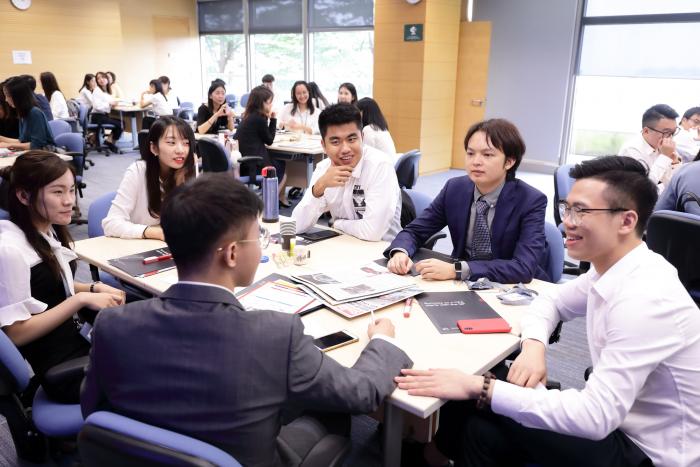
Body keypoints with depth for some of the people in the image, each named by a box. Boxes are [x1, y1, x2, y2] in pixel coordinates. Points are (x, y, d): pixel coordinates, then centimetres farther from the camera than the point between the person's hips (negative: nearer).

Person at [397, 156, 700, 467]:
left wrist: (479, 387, -33)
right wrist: (534, 346, -10)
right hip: (618, 421, 7)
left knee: (483, 428, -12)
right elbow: (550, 302, 12)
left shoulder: (645, 300, -30)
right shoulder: (612, 268, -3)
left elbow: (596, 417, -33)